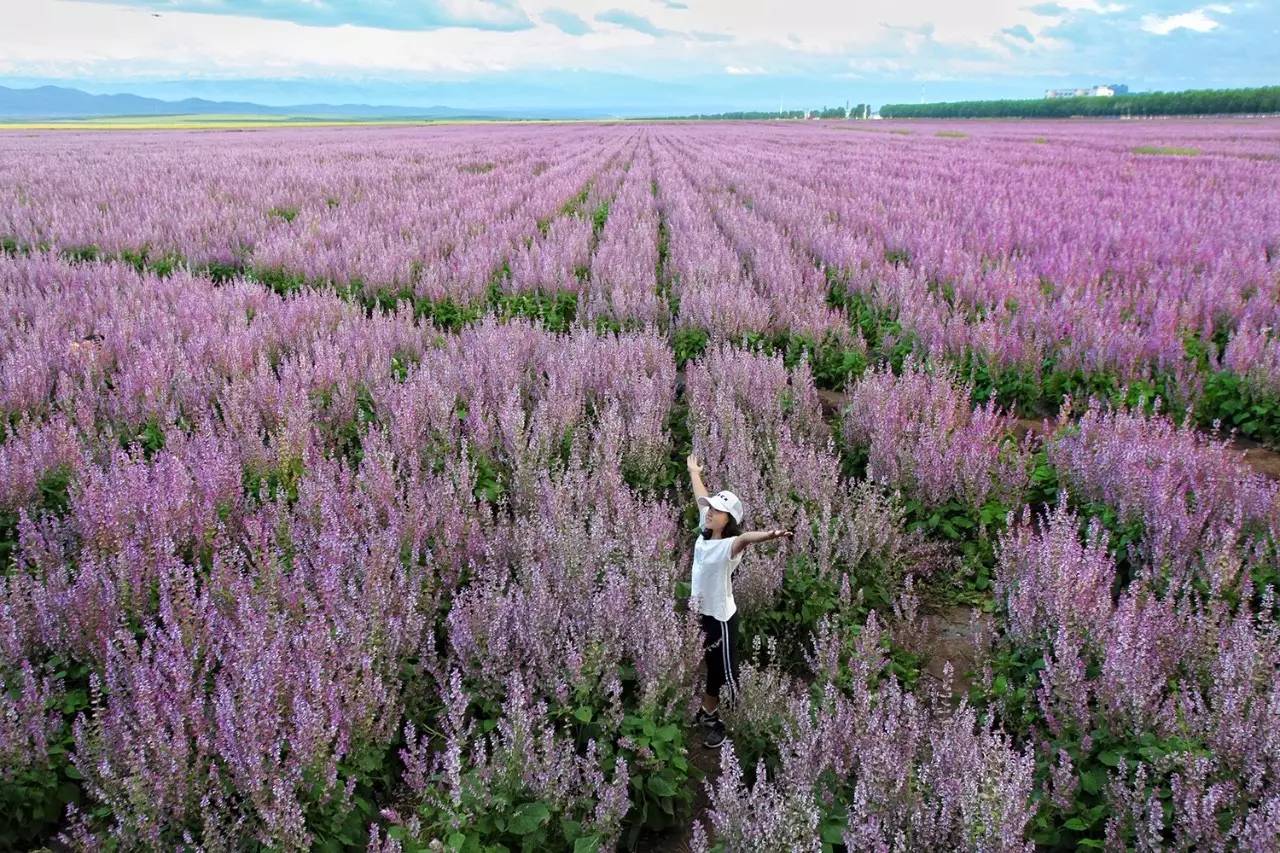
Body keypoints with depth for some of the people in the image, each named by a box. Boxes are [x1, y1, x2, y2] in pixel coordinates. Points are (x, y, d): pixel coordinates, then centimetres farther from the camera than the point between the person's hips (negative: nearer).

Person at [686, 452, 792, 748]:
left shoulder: (729, 546, -26)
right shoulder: (704, 531, -6)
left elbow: (746, 537, -51)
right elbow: (701, 498, 12)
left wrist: (770, 534, -72)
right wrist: (694, 471, 28)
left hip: (720, 618, -7)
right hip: (698, 613, 7)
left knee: (725, 673, 7)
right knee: (709, 668, 25)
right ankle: (708, 713, 46)